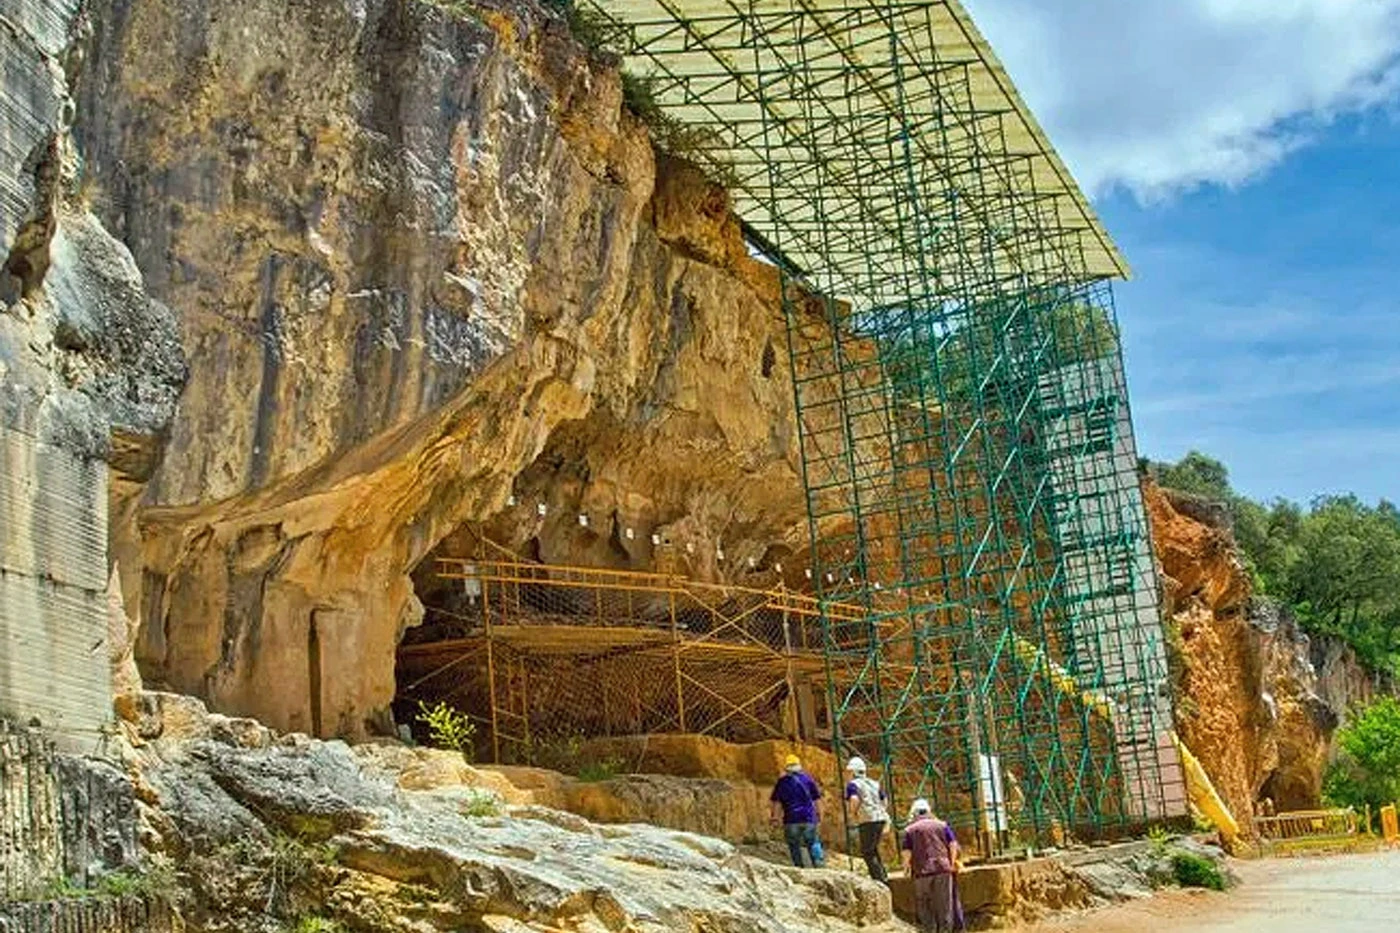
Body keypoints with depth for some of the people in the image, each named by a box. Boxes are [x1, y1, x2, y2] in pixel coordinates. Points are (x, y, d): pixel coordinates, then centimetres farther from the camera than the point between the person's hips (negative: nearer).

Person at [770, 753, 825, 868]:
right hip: (809, 817, 1)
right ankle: (818, 862, -5)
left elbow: (777, 802, 0)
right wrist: (819, 813, 14)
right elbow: (817, 798, 7)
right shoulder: (807, 778, 4)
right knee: (813, 842, 9)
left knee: (794, 845, 8)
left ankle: (798, 866, 5)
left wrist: (775, 818, 4)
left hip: (791, 819, -1)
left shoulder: (782, 782, 3)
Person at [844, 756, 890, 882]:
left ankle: (879, 878, -3)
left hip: (867, 821, -8)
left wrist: (852, 813, -6)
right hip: (880, 819, 8)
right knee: (873, 849, 21)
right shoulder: (874, 783, 18)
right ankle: (884, 876, 19)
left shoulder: (853, 785, -4)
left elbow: (854, 800, -23)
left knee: (867, 852, 1)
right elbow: (884, 801, 19)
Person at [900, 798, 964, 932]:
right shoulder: (942, 825, 11)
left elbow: (905, 852, -1)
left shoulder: (909, 830, 6)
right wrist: (952, 863, 13)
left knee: (925, 909, 8)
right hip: (943, 870, 1)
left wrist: (907, 866, 14)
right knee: (945, 905, 8)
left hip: (922, 872, -1)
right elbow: (953, 845, 4)